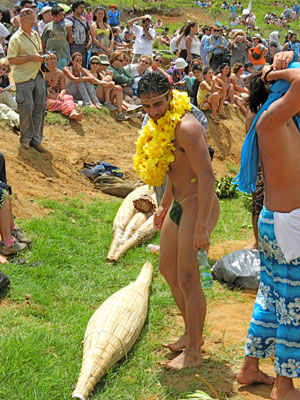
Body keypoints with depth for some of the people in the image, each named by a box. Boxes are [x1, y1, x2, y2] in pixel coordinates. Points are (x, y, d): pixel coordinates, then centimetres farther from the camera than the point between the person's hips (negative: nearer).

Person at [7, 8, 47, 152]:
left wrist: (40, 57, 7)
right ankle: (26, 138, 14)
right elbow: (11, 60, -14)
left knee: (40, 107, 5)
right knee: (26, 108, -4)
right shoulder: (16, 38, -8)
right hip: (24, 78, -7)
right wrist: (30, 58, -19)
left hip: (38, 76, 7)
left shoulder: (35, 35, 14)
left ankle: (36, 140, 13)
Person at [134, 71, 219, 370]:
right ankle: (192, 334, 34)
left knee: (187, 280, -5)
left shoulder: (186, 127, -22)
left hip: (197, 206, -10)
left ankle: (193, 352, 10)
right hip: (178, 205, 10)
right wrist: (165, 205, 28)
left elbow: (206, 176, -26)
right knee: (167, 269, 18)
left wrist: (202, 226, -28)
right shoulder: (161, 124, 9)